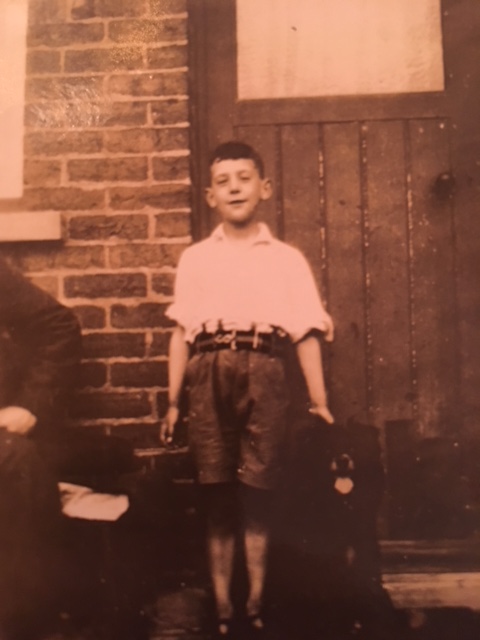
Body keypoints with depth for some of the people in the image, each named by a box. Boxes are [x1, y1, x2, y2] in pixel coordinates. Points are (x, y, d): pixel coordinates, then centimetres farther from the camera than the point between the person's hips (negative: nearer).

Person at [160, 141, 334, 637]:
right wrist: (173, 401, 4)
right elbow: (181, 332, 10)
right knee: (216, 496, 3)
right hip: (209, 375, 1)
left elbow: (306, 333, 6)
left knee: (257, 494, 1)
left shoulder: (287, 259, 13)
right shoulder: (195, 258, 15)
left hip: (264, 375, -1)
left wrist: (319, 402, 0)